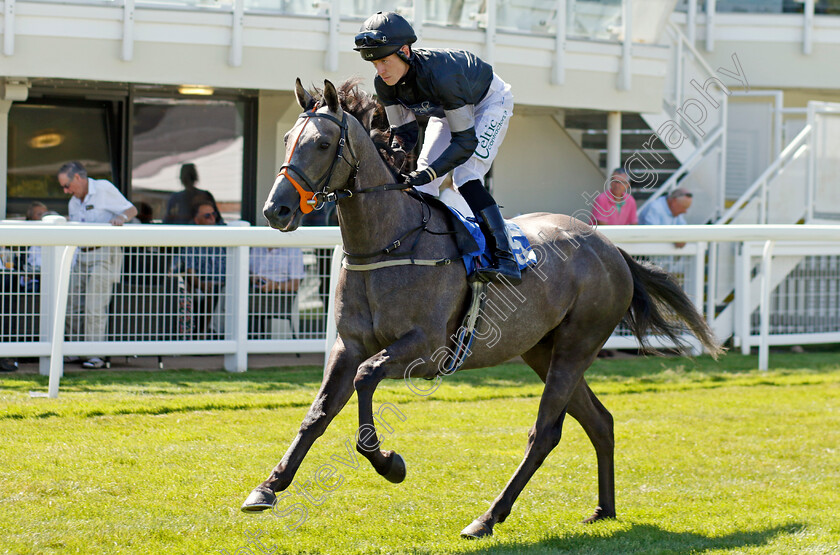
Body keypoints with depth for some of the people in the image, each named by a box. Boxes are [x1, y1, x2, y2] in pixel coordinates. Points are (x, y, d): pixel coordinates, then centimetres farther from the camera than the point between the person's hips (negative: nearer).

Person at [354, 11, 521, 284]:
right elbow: (404, 132, -10)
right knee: (422, 181, -5)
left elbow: (466, 141, -38)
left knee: (466, 176, -24)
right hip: (446, 109, 7)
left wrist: (427, 173, -47)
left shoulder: (440, 76, -43)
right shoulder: (385, 85, -22)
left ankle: (505, 259, -27)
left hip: (489, 102, -7)